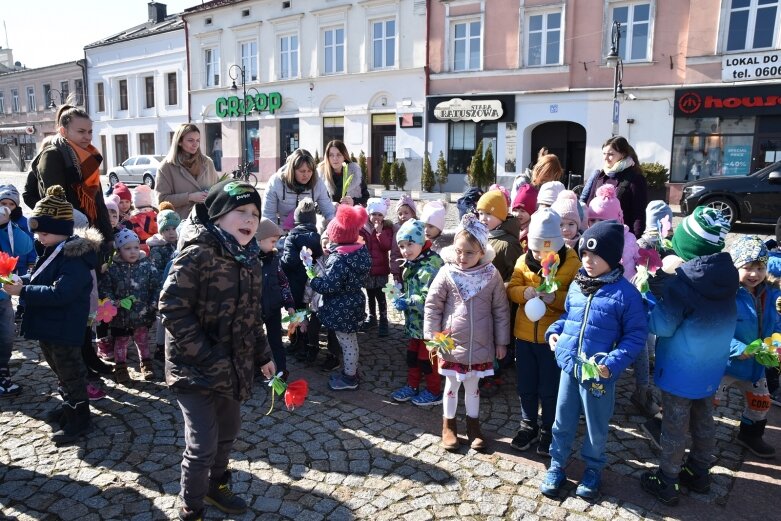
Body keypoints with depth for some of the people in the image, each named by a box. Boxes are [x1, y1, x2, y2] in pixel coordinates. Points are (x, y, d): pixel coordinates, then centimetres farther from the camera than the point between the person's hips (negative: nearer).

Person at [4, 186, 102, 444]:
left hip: (64, 329, -10)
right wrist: (21, 280, -2)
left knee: (70, 372, 3)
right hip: (48, 325, 10)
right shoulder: (54, 251, 8)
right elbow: (40, 277, 18)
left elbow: (59, 293, -31)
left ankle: (80, 419, 16)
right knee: (60, 369, 23)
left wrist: (22, 291, -26)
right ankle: (71, 405, 41)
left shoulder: (76, 257, -25)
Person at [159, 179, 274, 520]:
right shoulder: (196, 255, -19)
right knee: (202, 445, 0)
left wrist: (264, 354, 15)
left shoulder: (249, 259, 4)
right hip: (195, 369, -7)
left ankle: (216, 485, 48)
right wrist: (207, 357, -22)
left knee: (228, 432, 22)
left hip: (234, 367, 7)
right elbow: (172, 309, -22)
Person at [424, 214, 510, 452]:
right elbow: (432, 306, -5)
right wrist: (432, 337, -5)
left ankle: (473, 425, 36)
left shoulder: (492, 275, -8)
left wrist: (501, 341, 4)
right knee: (452, 385, 15)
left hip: (480, 345, 1)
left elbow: (501, 310, 1)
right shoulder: (446, 273, -11)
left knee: (473, 386, 18)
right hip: (451, 343, -1)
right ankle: (449, 425, 34)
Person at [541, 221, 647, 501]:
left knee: (596, 425, 16)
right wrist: (554, 331, 0)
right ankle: (557, 466, 35)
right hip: (569, 366, 4)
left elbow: (636, 335, -10)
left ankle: (593, 469, 38)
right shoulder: (576, 286, 3)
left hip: (600, 373, -4)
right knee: (563, 420, 17)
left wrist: (613, 363, -19)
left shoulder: (625, 292, -13)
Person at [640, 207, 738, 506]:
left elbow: (661, 326, -20)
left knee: (674, 428, 8)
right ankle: (699, 473, 40)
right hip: (710, 370, 7)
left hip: (681, 372, -6)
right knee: (703, 423, 22)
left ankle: (666, 484, 23)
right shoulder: (726, 276, -5)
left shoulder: (684, 282, -27)